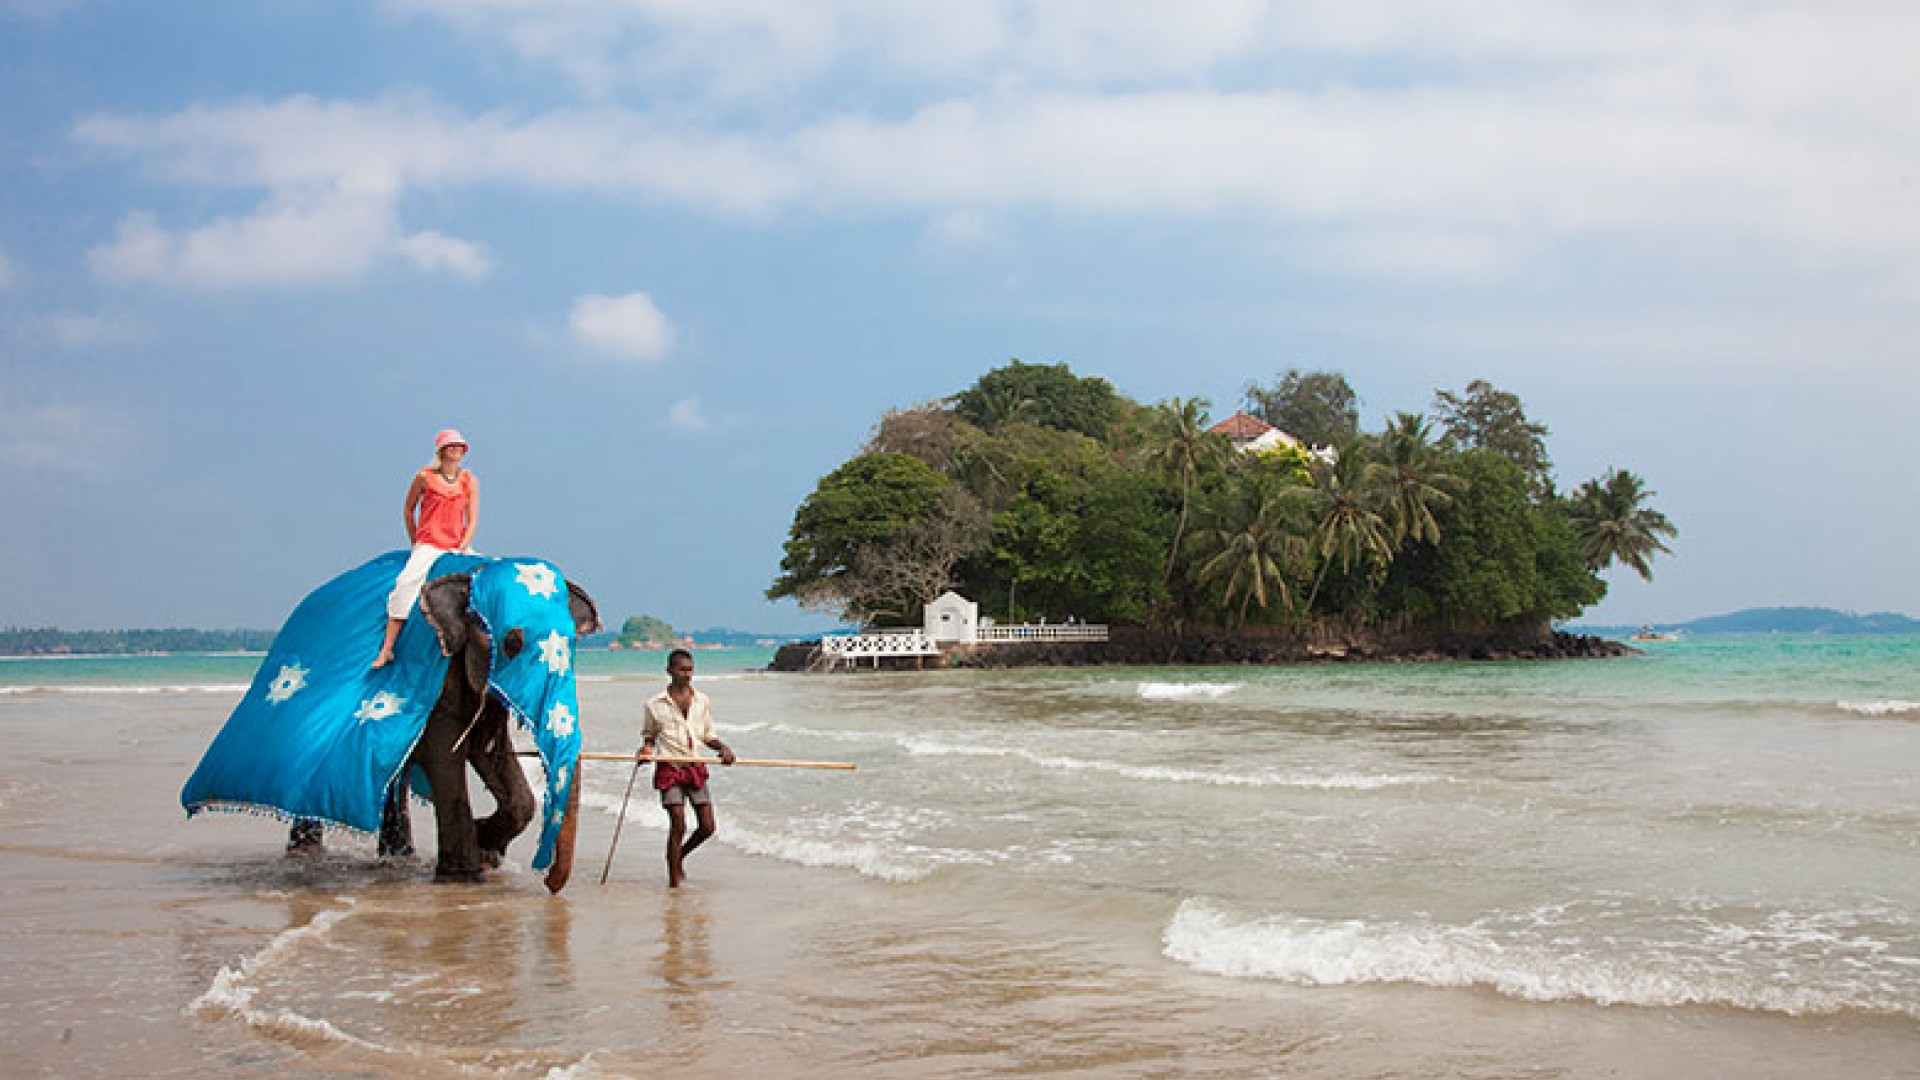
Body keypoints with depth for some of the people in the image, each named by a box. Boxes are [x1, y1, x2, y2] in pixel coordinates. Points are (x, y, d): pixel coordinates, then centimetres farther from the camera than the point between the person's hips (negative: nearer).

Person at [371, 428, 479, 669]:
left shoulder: (470, 481, 7)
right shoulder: (425, 476, 0)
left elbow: (472, 519, 4)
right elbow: (408, 510, 11)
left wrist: (463, 547, -8)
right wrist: (415, 543, 10)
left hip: (458, 547, 4)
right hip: (428, 546, -4)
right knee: (406, 582, -25)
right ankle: (386, 649, -23)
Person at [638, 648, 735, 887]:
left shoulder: (702, 702, 9)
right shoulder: (655, 704, 1)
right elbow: (649, 735, 12)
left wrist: (722, 748, -4)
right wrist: (646, 748, -10)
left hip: (696, 768, 4)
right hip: (669, 768, -4)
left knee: (707, 827, 1)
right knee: (678, 825, -13)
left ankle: (679, 856, 29)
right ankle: (674, 883, -5)